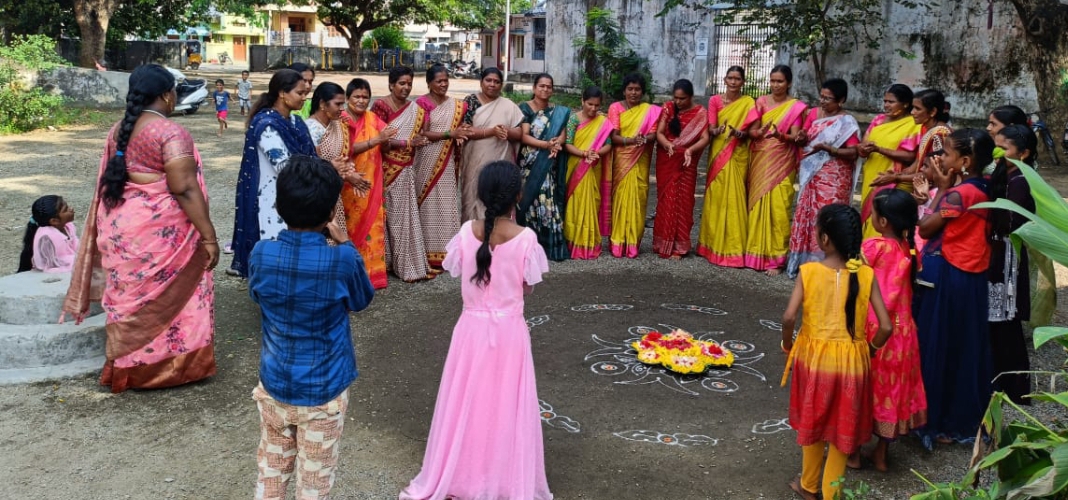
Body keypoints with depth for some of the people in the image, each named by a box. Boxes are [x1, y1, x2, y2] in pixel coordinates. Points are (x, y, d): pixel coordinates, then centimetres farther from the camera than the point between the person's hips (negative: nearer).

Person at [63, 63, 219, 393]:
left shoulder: (118, 130, 9)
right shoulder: (170, 133, -16)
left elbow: (111, 180, 17)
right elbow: (184, 189, -20)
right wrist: (209, 236, -17)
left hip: (120, 226, 7)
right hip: (159, 231, -7)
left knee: (131, 297, 16)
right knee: (166, 298, 6)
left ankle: (128, 367, 26)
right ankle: (173, 364, 16)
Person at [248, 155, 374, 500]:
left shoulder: (261, 255, -15)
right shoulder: (342, 261, -24)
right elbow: (362, 300, -3)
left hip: (274, 385, 3)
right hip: (323, 391, -3)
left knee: (272, 470, 23)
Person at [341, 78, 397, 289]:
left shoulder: (373, 119, 8)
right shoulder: (342, 120, -7)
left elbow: (385, 149, 5)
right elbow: (348, 149, -20)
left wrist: (385, 141, -17)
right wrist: (376, 139, -28)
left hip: (372, 183, 4)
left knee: (373, 225, 5)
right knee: (352, 226, 2)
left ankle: (372, 271, 14)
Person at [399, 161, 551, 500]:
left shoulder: (466, 232, -10)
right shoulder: (525, 238, -15)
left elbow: (456, 273, 2)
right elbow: (528, 287, -5)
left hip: (472, 327, 2)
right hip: (509, 330, -1)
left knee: (466, 404, 15)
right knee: (505, 406, 12)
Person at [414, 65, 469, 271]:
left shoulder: (456, 105, 10)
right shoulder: (422, 103, -7)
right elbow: (423, 134, -13)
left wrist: (459, 137, -3)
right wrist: (451, 133, -19)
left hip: (447, 161, 5)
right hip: (428, 161, -5)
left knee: (447, 204, 6)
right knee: (429, 205, -1)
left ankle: (447, 252, 14)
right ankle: (430, 255, 4)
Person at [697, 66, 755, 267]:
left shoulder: (748, 103, 1)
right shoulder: (715, 100, 5)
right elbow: (710, 129, -3)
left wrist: (739, 133, -24)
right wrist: (717, 130, -26)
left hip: (738, 156, -1)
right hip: (718, 154, 1)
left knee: (734, 198, -3)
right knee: (716, 197, 1)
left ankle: (733, 248, 3)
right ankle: (713, 245, 10)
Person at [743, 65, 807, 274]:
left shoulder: (796, 107, 0)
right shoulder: (761, 102, 8)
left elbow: (794, 137, -8)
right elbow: (751, 131, 2)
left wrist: (779, 135, -29)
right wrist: (760, 133, -21)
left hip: (781, 162, -3)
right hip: (760, 161, 3)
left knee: (777, 208, -7)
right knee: (757, 204, 4)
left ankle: (776, 258, -3)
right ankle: (755, 253, 14)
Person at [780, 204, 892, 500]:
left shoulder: (809, 271, -13)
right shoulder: (866, 275, -9)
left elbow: (789, 317, -21)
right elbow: (886, 327, -13)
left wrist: (788, 347, -3)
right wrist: (871, 349, 6)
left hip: (814, 357, 0)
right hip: (852, 361, 1)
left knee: (813, 423, 20)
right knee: (842, 430, 17)